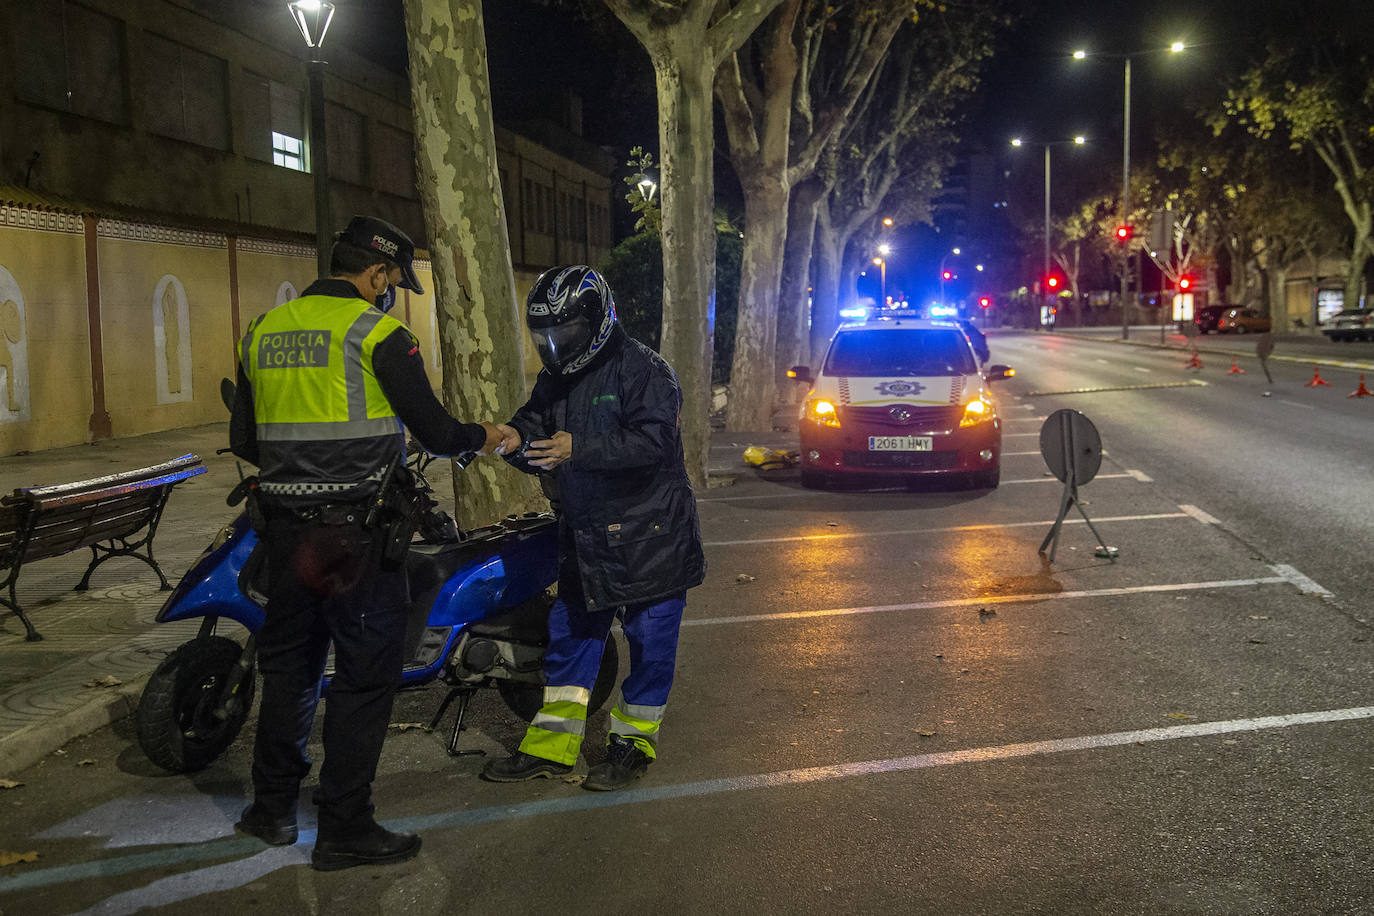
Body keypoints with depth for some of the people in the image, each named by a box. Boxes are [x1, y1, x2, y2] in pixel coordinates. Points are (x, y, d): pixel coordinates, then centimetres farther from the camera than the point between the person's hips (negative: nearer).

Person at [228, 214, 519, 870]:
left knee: (289, 661, 18)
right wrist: (481, 437, 9)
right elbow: (432, 429, -10)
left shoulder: (263, 330, 10)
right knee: (366, 671, 2)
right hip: (358, 532, -7)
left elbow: (243, 440, 14)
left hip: (284, 524, 7)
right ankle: (344, 829, 7)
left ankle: (273, 807, 29)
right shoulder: (377, 331, -9)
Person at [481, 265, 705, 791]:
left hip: (649, 535, -7)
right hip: (584, 533, 7)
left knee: (650, 641, 4)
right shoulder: (554, 380, 10)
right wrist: (512, 440, -14)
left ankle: (633, 743, 19)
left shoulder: (643, 369, -14)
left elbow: (653, 440, -26)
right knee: (570, 635, 11)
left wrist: (579, 449, -33)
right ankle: (551, 747, 21)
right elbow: (534, 431, 11)